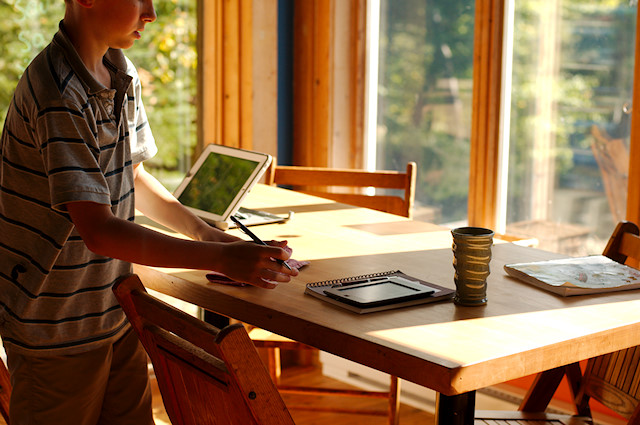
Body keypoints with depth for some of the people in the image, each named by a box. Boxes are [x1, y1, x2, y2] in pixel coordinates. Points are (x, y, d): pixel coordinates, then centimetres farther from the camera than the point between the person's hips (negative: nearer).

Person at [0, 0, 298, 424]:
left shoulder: (122, 74, 4)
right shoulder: (59, 97, -25)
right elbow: (98, 230, -29)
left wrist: (204, 231, 4)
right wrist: (221, 258, -31)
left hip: (116, 312, 8)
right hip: (57, 330, -8)